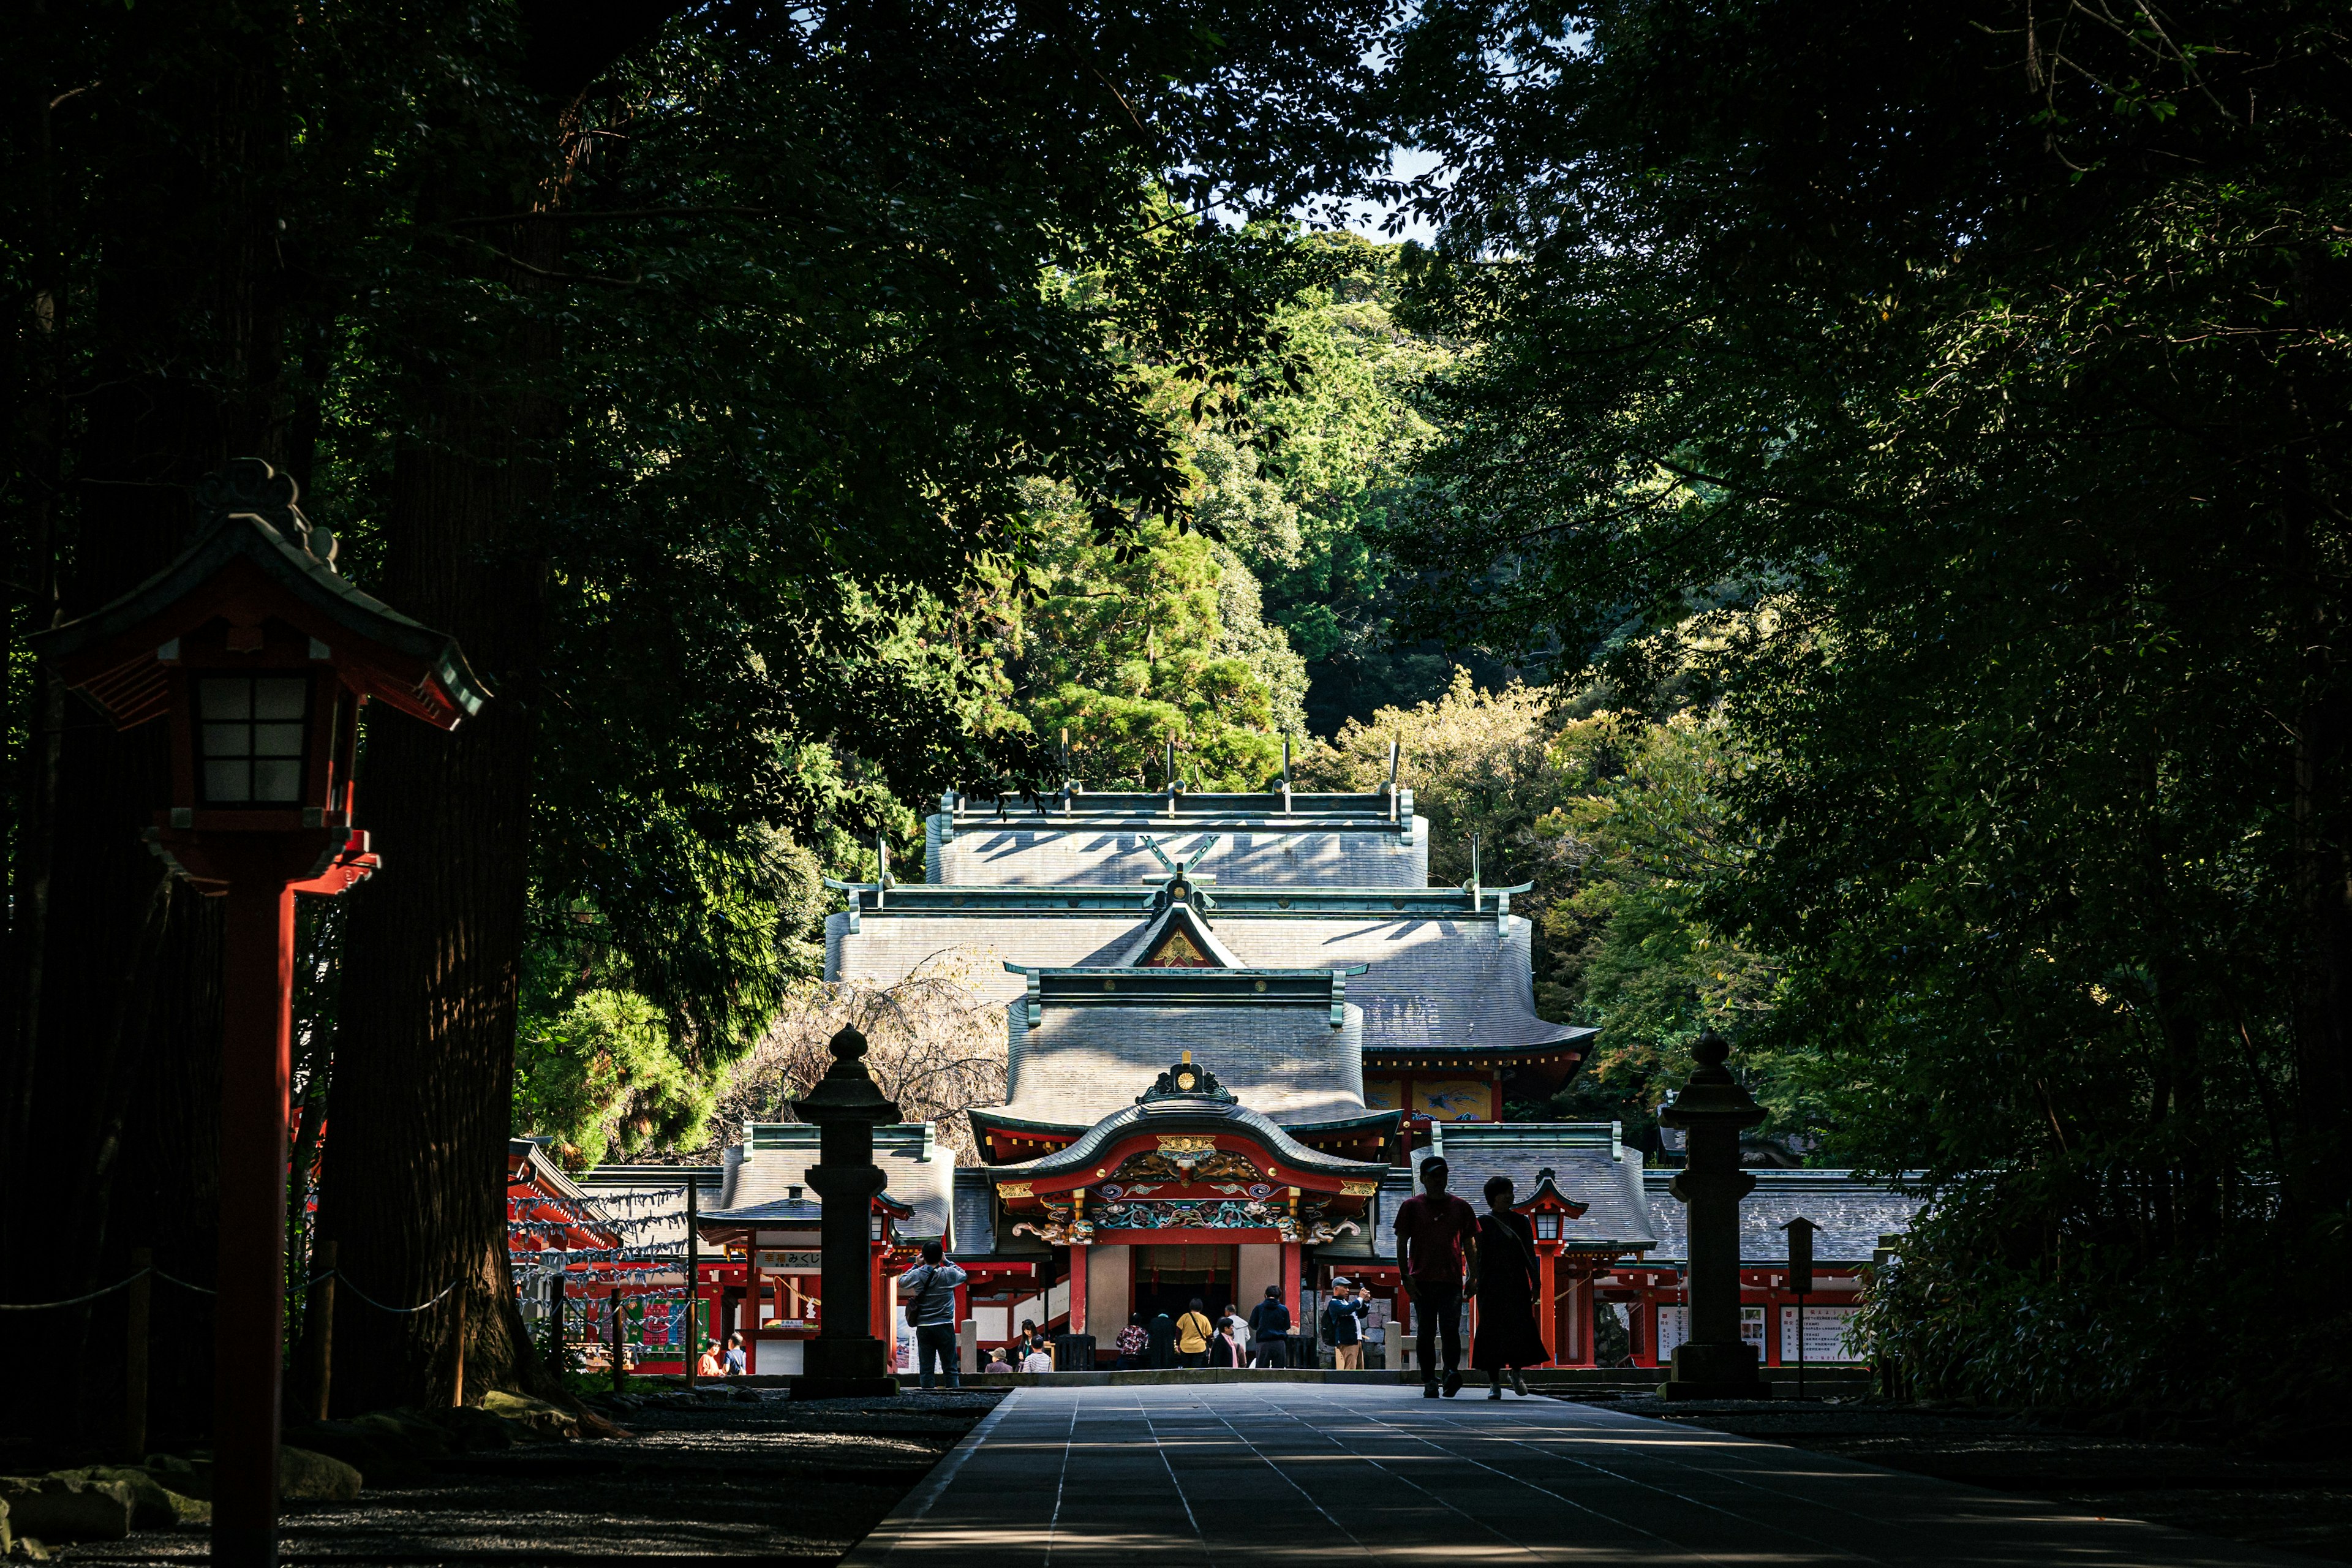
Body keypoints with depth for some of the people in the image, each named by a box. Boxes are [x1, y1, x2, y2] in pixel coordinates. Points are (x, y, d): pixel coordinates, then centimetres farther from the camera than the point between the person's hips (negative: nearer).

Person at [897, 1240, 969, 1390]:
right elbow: (963, 1275, 16)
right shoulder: (949, 1274, -6)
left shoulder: (917, 1275, -2)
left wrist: (916, 1266, 22)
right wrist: (946, 1262, 21)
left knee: (926, 1369, 4)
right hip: (945, 1326, -1)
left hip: (923, 1327, 2)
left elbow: (902, 1281, 18)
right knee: (950, 1368, 1)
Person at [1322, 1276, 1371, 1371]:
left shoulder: (1346, 1303, 25)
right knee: (1349, 1370, -18)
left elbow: (1362, 1314, 30)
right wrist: (1360, 1298, -15)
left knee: (1359, 1371, 5)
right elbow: (1347, 1310, -22)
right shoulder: (1334, 1303, -3)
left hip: (1357, 1341, 9)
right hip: (1346, 1342, -9)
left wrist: (1366, 1302, 14)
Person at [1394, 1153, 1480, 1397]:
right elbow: (1402, 1243, 6)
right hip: (1422, 1280, 0)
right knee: (1426, 1333, 0)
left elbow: (1470, 1245, 16)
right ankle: (1429, 1381, 3)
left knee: (1450, 1329, -13)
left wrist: (1473, 1277, 6)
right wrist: (1405, 1276, -4)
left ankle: (1452, 1371, -24)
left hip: (1452, 1279, 0)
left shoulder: (1461, 1207, 13)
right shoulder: (1411, 1207, 9)